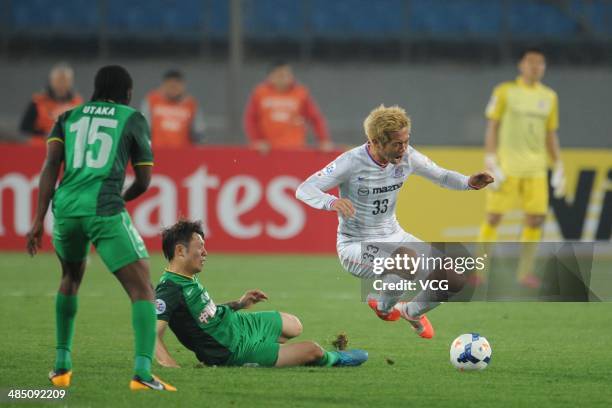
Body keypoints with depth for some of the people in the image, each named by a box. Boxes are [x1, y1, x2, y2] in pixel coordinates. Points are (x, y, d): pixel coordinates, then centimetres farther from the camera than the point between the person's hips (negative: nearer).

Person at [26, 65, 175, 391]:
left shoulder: (69, 117, 19)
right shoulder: (133, 119, 12)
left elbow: (51, 166, 5)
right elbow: (143, 182, 12)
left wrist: (38, 219, 2)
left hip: (65, 207, 4)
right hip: (105, 210, -4)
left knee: (71, 278, 31)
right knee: (142, 290, -3)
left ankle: (62, 366, 30)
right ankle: (142, 371, -22)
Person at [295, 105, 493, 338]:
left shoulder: (407, 157, -8)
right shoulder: (352, 163, -22)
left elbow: (442, 177, 8)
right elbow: (303, 190, -26)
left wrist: (468, 183, -14)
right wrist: (332, 202, -47)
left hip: (393, 237, 6)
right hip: (356, 246, -6)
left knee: (454, 280, -6)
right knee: (408, 259, -37)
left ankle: (412, 312, 26)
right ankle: (383, 306, -4)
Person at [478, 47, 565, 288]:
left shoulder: (549, 97, 12)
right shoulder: (505, 92, 0)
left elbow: (551, 135, 16)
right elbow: (492, 128, -2)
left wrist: (558, 169, 10)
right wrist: (491, 163, -11)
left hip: (535, 168, 4)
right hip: (506, 166, -4)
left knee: (536, 218, -4)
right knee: (494, 216, -4)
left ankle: (525, 272, 6)